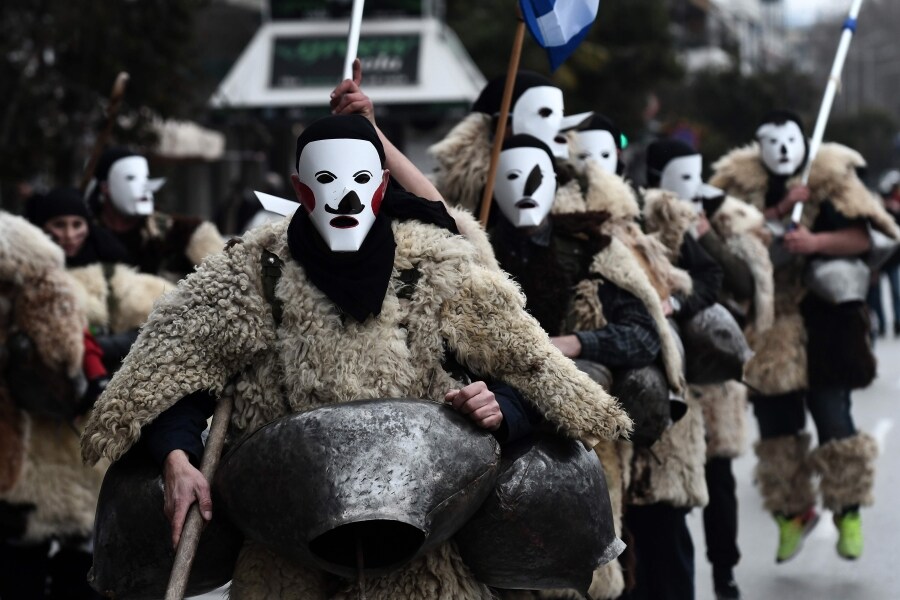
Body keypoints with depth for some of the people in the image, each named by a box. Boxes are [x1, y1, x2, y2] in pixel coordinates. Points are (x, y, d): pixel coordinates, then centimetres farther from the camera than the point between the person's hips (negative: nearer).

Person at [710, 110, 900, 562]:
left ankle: (848, 511, 10)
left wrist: (816, 241, -23)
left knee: (832, 416, -6)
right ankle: (790, 511, 24)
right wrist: (778, 212, -17)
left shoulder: (831, 180, -1)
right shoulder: (738, 182, 3)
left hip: (823, 324, -2)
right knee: (775, 423, 8)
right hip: (765, 325, 2)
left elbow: (862, 237, -8)